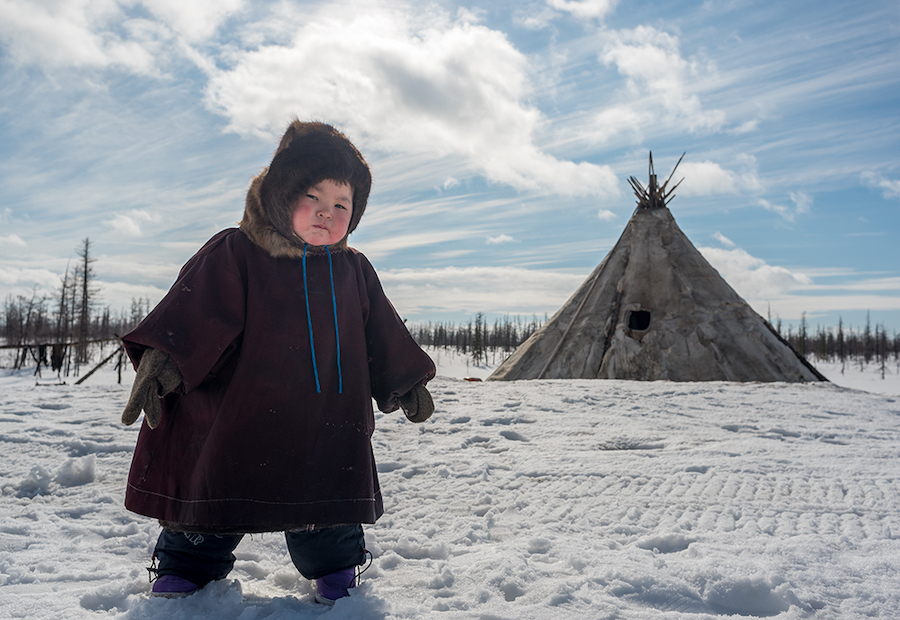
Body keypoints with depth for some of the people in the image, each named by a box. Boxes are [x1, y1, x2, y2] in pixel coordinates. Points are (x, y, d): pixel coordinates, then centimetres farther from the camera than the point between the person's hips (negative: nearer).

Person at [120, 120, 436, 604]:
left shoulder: (354, 271, 7)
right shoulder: (235, 254, -6)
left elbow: (382, 335, 16)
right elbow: (193, 310, -15)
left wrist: (406, 382, 18)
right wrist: (162, 359, -28)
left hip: (328, 431, 2)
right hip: (235, 424, -2)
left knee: (327, 510, 10)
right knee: (213, 502, 12)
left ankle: (336, 574, 35)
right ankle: (184, 573, 37)